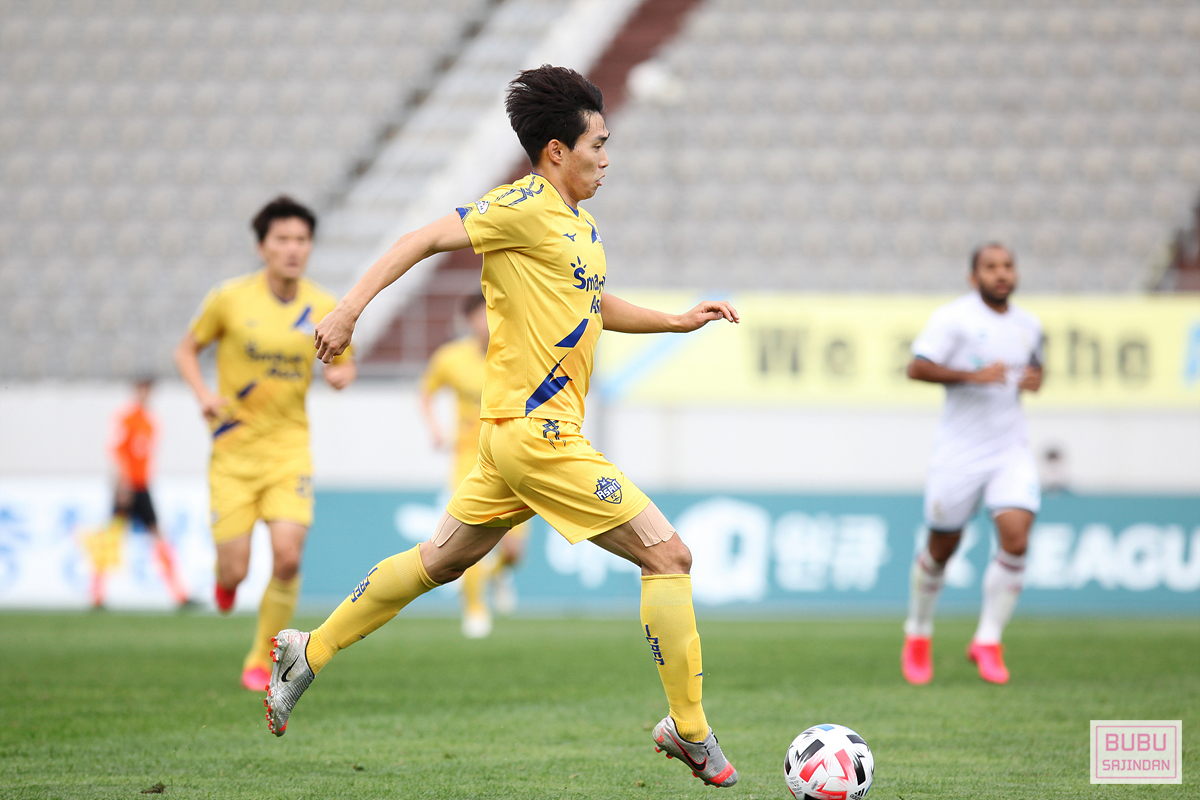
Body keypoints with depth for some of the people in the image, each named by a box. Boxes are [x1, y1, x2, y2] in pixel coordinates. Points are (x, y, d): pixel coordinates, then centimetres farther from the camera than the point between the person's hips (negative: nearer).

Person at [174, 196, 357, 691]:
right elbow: (186, 350, 6)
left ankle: (262, 660, 5)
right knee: (235, 572, -5)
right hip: (234, 447, -1)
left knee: (288, 558, -16)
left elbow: (345, 363, 14)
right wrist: (204, 395, -13)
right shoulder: (229, 299, -7)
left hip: (289, 446, 1)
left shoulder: (324, 308, -2)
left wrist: (341, 375, -11)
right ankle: (224, 577, 36)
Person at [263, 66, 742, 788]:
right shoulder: (527, 207, -12)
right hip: (537, 430, -10)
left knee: (442, 561, 20)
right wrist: (350, 309, -19)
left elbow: (596, 306, 31)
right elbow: (428, 238, -13)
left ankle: (309, 653, 29)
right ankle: (690, 732, -3)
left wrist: (677, 321, 21)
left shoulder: (582, 226, 16)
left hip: (519, 432, 10)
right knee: (668, 554, -9)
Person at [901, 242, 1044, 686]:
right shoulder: (954, 317, -9)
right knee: (942, 546, 6)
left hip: (1011, 449, 4)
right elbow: (916, 368, -16)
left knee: (1016, 537, -15)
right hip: (959, 450, -4)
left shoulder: (1029, 325, 9)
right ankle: (918, 636, 30)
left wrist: (1034, 379, 3)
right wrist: (971, 375, -26)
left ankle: (988, 641, -3)